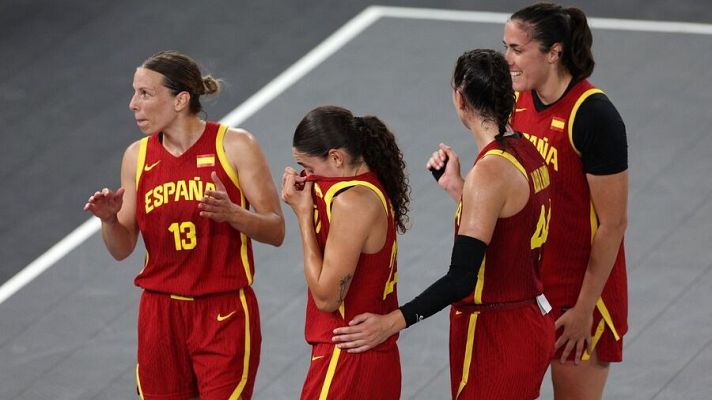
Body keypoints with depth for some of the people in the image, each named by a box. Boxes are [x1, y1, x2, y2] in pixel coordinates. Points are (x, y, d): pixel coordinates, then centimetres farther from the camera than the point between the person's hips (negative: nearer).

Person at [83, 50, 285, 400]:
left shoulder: (234, 146, -6)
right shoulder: (137, 157, 5)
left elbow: (276, 231, -6)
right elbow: (122, 249, 8)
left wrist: (231, 214, -24)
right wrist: (109, 220, -13)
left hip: (224, 317, -4)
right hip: (160, 314, 4)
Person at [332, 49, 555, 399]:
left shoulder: (490, 171, -22)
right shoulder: (527, 152, 5)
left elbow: (462, 279, -27)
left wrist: (392, 322, -29)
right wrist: (458, 188, 13)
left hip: (496, 338, -9)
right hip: (530, 322, 9)